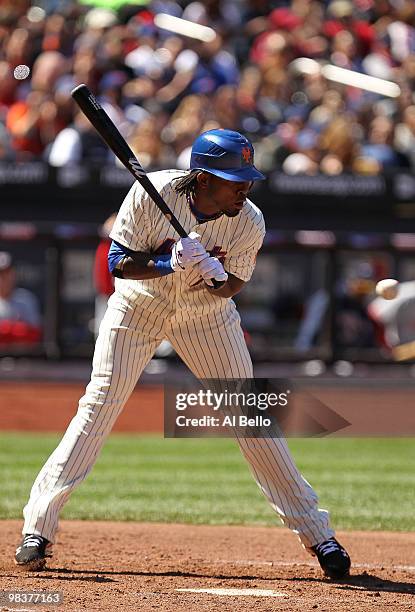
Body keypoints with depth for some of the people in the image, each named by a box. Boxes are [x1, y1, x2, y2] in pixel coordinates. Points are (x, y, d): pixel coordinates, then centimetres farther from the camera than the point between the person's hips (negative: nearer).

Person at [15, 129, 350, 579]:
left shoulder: (249, 222, -21)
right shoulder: (151, 194, -26)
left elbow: (231, 287, -12)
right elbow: (118, 262, -21)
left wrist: (214, 273, -35)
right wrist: (169, 263, -38)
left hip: (207, 314, 1)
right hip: (138, 305, -1)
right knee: (99, 406, -11)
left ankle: (315, 532, 6)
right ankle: (37, 528, -7)